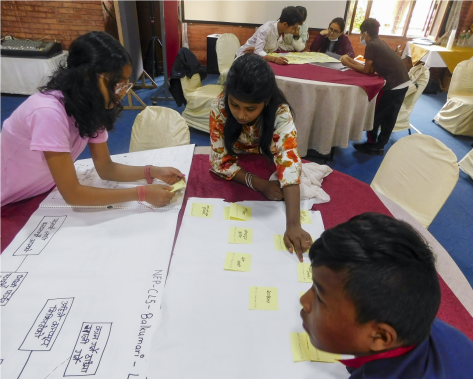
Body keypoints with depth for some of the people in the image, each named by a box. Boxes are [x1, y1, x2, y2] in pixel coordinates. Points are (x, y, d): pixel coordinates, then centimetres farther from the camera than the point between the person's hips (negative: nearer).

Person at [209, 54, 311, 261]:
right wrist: (259, 184, -36)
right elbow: (220, 160, -22)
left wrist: (293, 225, -55)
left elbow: (289, 164, -43)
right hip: (235, 178, 2)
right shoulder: (219, 107, -27)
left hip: (269, 170, -1)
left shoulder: (280, 113, -31)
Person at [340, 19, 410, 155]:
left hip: (393, 84, -9)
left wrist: (348, 64, 2)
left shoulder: (371, 45, -10)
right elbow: (372, 68, 16)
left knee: (376, 114, 4)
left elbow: (366, 70, -5)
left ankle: (371, 145, 14)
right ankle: (380, 146, 24)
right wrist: (352, 61, 17)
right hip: (403, 82, 9)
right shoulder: (380, 42, 16)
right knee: (389, 117, 14)